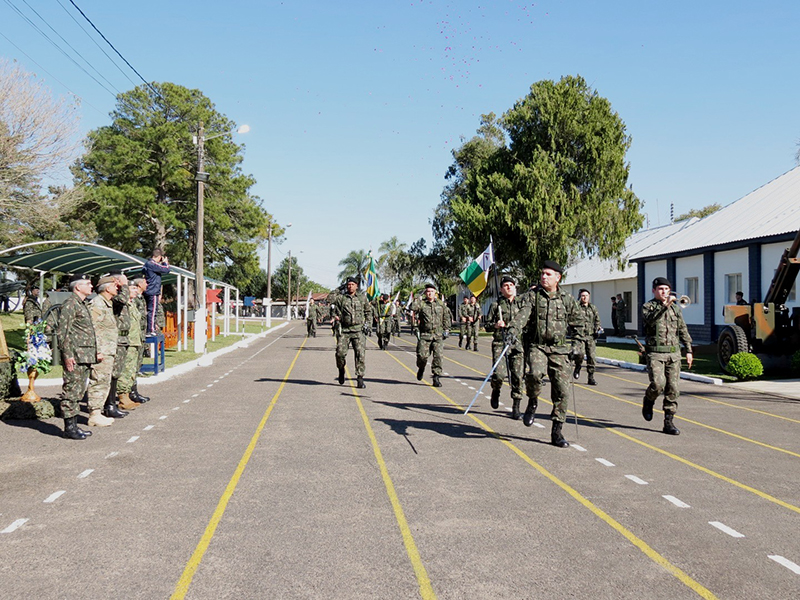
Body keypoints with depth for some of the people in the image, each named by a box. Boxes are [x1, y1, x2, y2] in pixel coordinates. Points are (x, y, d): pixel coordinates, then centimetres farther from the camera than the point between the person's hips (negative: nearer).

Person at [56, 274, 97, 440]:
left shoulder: (84, 304, 19)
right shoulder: (70, 304, -11)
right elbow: (63, 331, -17)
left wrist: (94, 352, 23)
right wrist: (67, 354, -20)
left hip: (85, 357, 10)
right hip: (74, 356, -10)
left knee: (79, 391, 13)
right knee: (71, 390, -5)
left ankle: (74, 425, 19)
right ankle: (69, 428, 0)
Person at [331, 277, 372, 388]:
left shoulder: (362, 297, 10)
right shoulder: (340, 298, 6)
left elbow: (368, 311, 18)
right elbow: (334, 310, 12)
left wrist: (367, 323, 7)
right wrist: (336, 317, -8)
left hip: (359, 330, 0)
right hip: (344, 330, 0)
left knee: (360, 354, -8)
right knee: (340, 353, -6)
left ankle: (360, 379, -3)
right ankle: (341, 371, 25)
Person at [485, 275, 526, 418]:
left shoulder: (522, 302, 10)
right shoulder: (496, 305, 7)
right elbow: (487, 326, 10)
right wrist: (495, 325, -8)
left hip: (518, 344, 1)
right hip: (500, 343, -1)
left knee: (517, 376, -3)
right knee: (499, 374, -13)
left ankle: (516, 408, 8)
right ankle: (496, 391, 21)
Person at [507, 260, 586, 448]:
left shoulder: (567, 299, 10)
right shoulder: (533, 295, 3)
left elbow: (577, 320, 21)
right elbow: (523, 314, -13)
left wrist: (578, 341, 11)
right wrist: (513, 329, -30)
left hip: (559, 350, 2)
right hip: (537, 346, -2)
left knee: (562, 390, -2)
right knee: (535, 373, -31)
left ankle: (556, 432, 10)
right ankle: (532, 402, 1)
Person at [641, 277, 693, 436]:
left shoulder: (675, 309, 16)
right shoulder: (648, 307, 2)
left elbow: (683, 330, 19)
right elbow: (650, 320, -21)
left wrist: (689, 350, 13)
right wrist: (665, 306, -29)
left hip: (673, 353, 4)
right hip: (655, 353, -4)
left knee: (673, 388, 0)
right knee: (658, 383, -19)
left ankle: (668, 422, 6)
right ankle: (648, 401, 14)